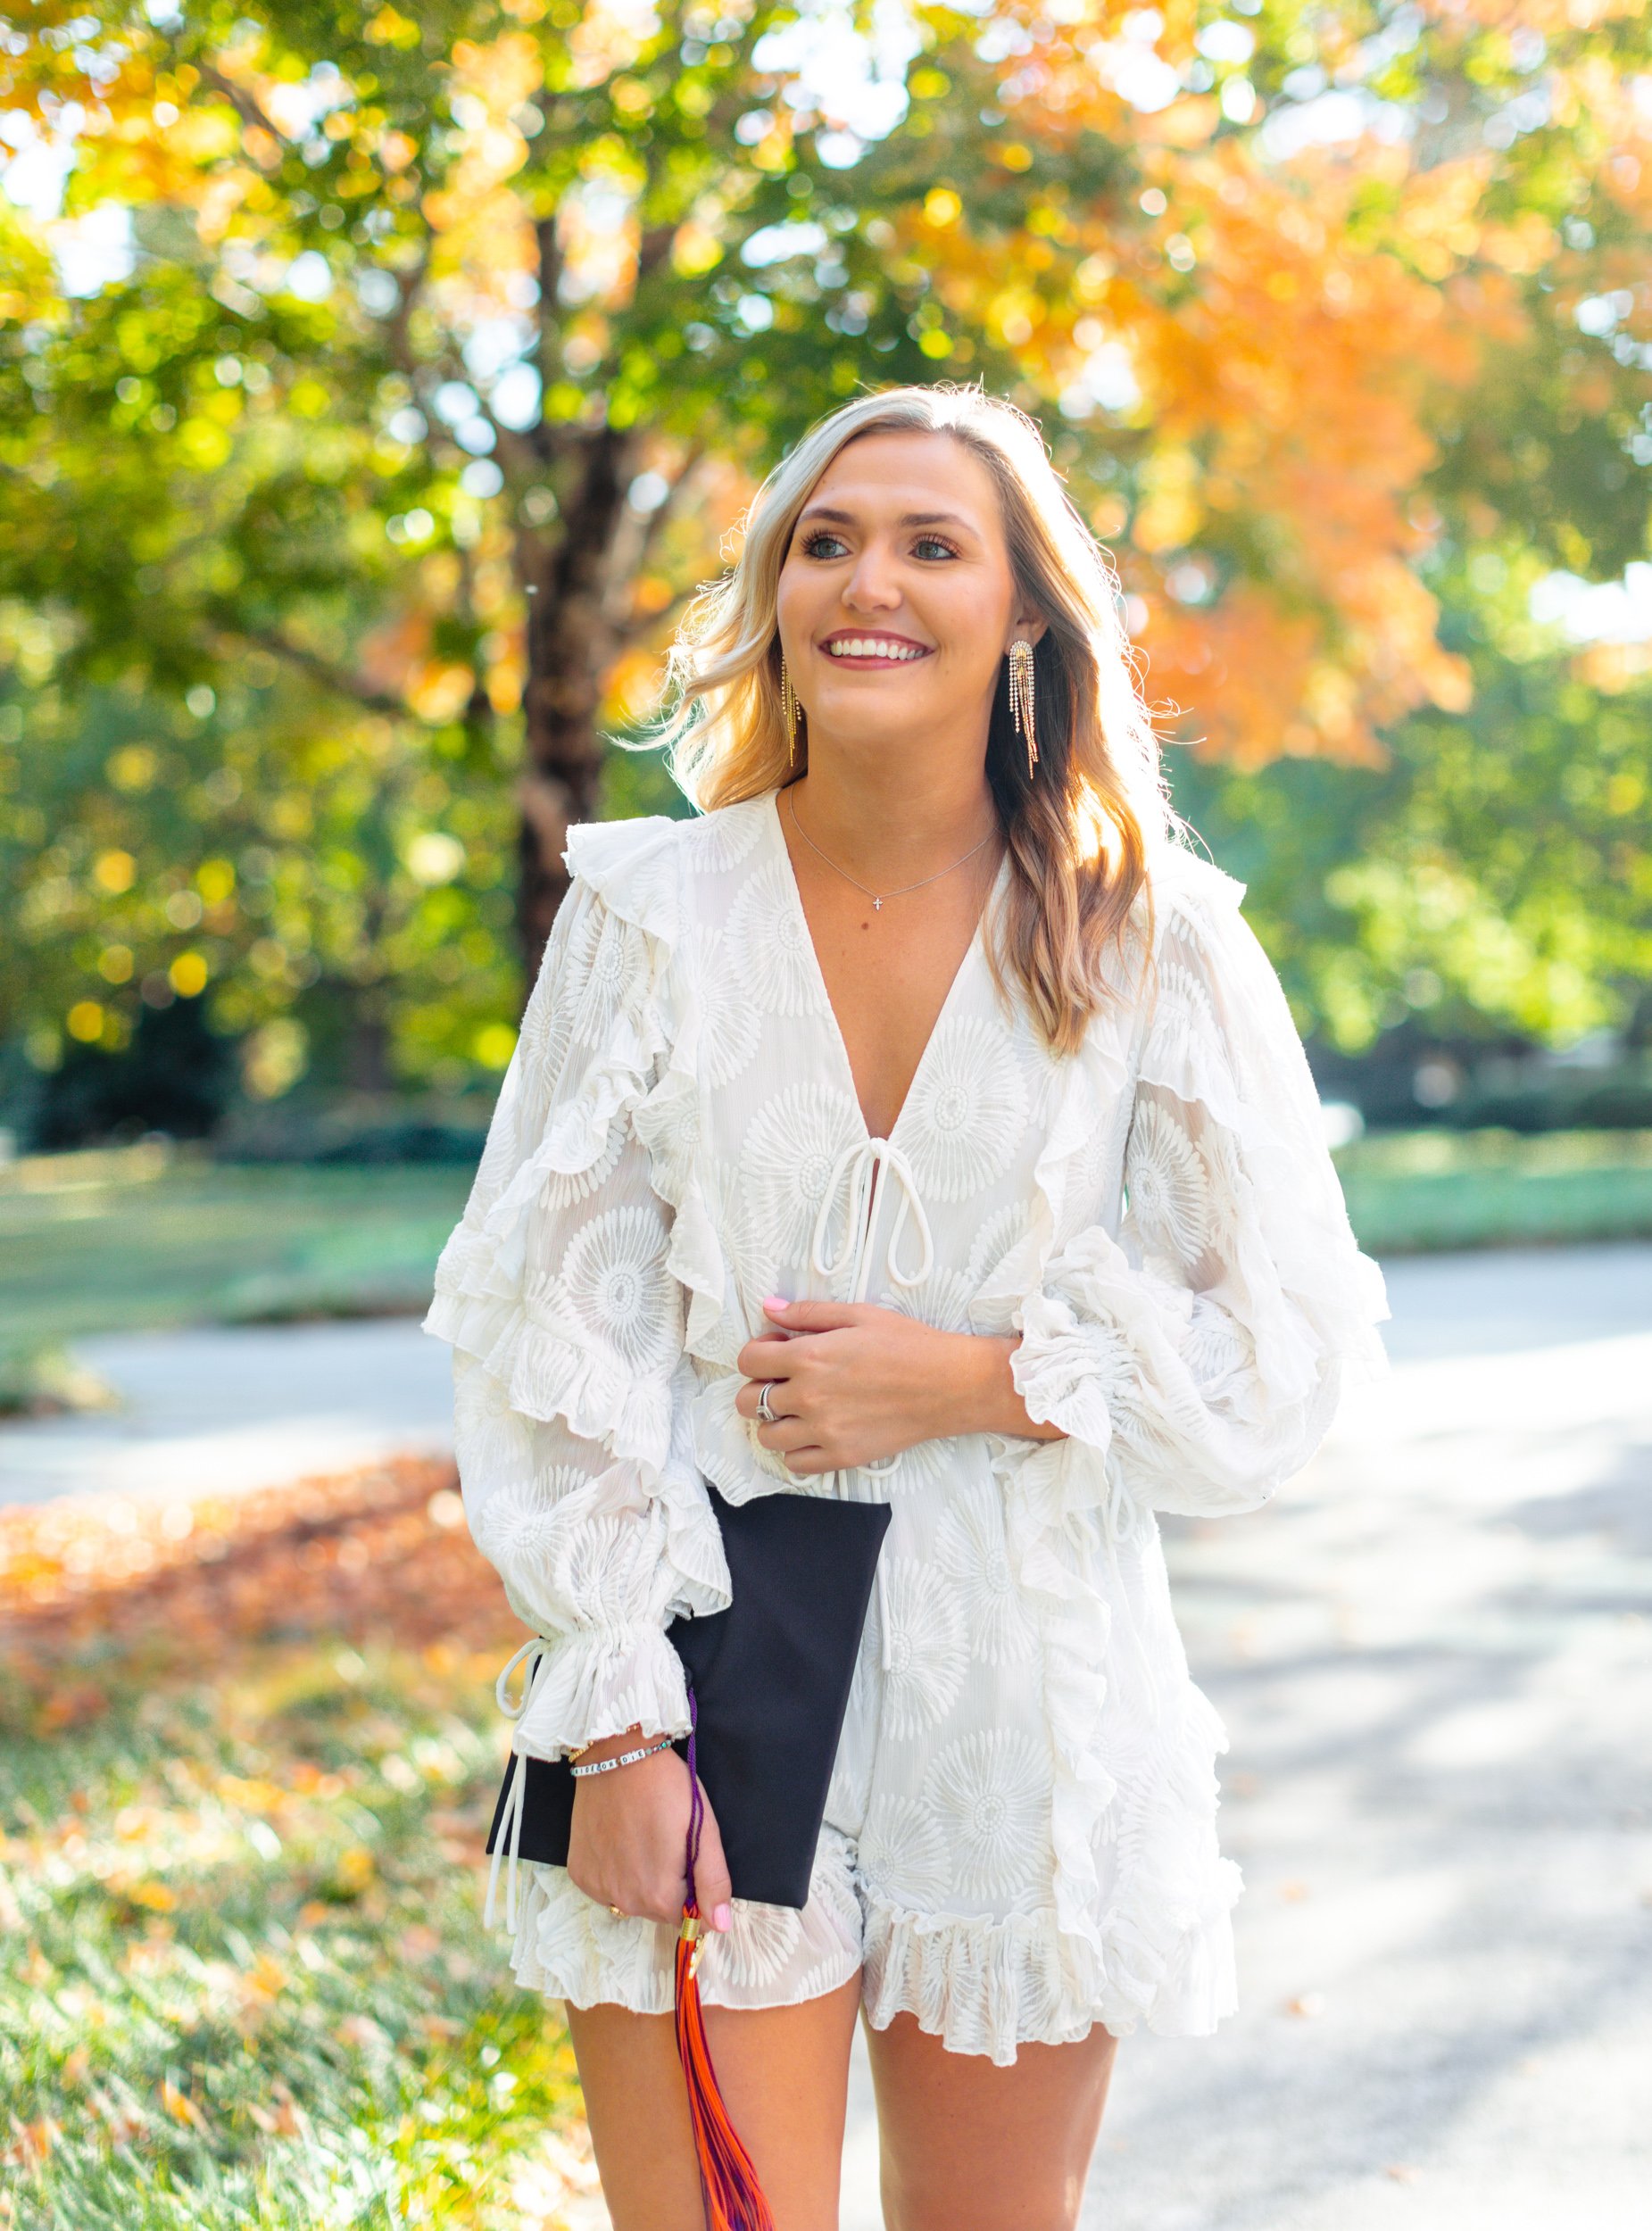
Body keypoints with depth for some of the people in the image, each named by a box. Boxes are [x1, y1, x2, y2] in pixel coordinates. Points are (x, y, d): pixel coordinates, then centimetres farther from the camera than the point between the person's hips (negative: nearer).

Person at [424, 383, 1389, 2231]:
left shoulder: (1152, 942, -1)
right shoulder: (651, 912, -1)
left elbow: (1287, 1337, 2)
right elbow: (547, 1333, -2)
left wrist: (984, 1379, -12)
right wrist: (617, 1722, -9)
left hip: (1023, 1696, 1)